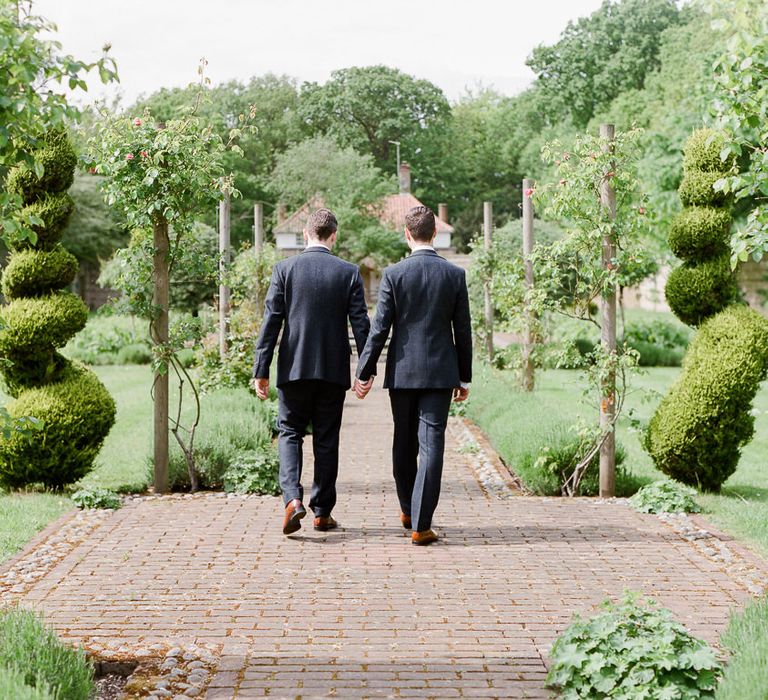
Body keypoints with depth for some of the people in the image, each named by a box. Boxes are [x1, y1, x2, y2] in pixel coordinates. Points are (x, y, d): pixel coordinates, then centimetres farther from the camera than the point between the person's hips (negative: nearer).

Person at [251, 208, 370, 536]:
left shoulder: (284, 268, -3)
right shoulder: (349, 272, -2)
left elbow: (271, 322, -5)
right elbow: (361, 324, -3)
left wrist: (261, 370, -3)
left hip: (294, 368, -1)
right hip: (333, 370, 1)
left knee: (289, 432, 9)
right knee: (327, 439, 10)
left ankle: (293, 498, -11)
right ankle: (322, 512, 15)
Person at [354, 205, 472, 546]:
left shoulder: (393, 274, -5)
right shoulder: (455, 274, 0)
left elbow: (379, 328, -6)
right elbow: (463, 331, 3)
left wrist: (364, 372, 1)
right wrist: (464, 378, 11)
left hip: (402, 372, 0)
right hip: (440, 373, 0)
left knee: (404, 444, 15)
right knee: (431, 445, -1)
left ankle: (408, 511, 31)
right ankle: (420, 525, -6)